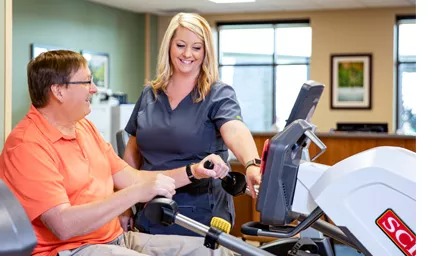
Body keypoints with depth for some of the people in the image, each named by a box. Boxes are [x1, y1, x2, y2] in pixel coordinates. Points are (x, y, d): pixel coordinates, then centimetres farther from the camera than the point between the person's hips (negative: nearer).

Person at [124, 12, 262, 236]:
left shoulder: (218, 94, -7)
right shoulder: (149, 94, 6)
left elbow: (235, 132, -27)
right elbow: (133, 150, 14)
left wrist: (252, 165, -47)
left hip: (201, 216, -4)